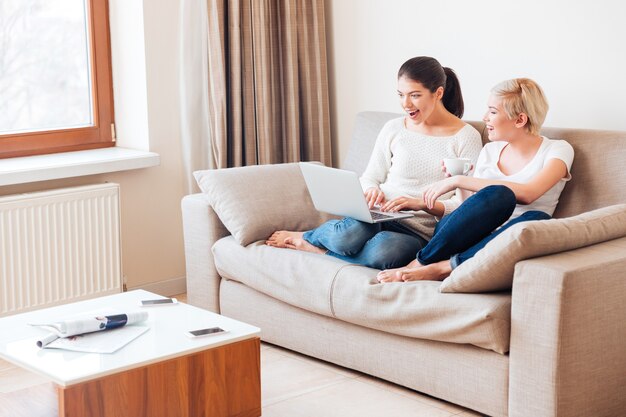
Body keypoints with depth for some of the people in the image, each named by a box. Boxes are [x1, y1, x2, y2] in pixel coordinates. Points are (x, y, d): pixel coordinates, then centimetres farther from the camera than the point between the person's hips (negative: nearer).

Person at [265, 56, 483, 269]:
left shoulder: (467, 138, -2)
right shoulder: (393, 129, 8)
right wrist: (372, 190, -10)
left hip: (420, 234, -2)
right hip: (379, 217, 2)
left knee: (383, 250, -37)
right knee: (347, 235, -35)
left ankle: (307, 240, -13)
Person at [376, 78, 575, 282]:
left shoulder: (558, 150, 3)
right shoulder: (490, 150, 18)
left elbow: (527, 194, -17)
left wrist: (458, 181, -16)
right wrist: (424, 204, 6)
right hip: (468, 235, 2)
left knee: (538, 220, -36)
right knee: (499, 194, -30)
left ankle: (441, 268, -32)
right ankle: (420, 263, -27)